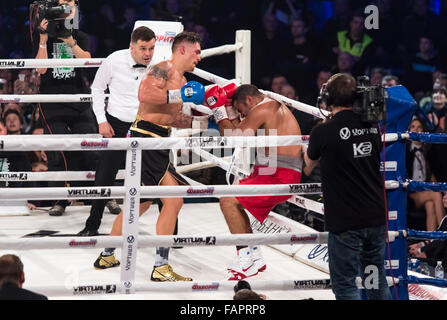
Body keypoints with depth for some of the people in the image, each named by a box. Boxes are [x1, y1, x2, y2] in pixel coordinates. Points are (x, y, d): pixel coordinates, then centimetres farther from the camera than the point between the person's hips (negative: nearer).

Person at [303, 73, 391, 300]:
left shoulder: (323, 132, -14)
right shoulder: (372, 126, 1)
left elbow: (308, 168, 4)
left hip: (346, 223, -6)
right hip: (376, 217, 6)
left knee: (345, 285, 2)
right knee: (377, 281, 17)